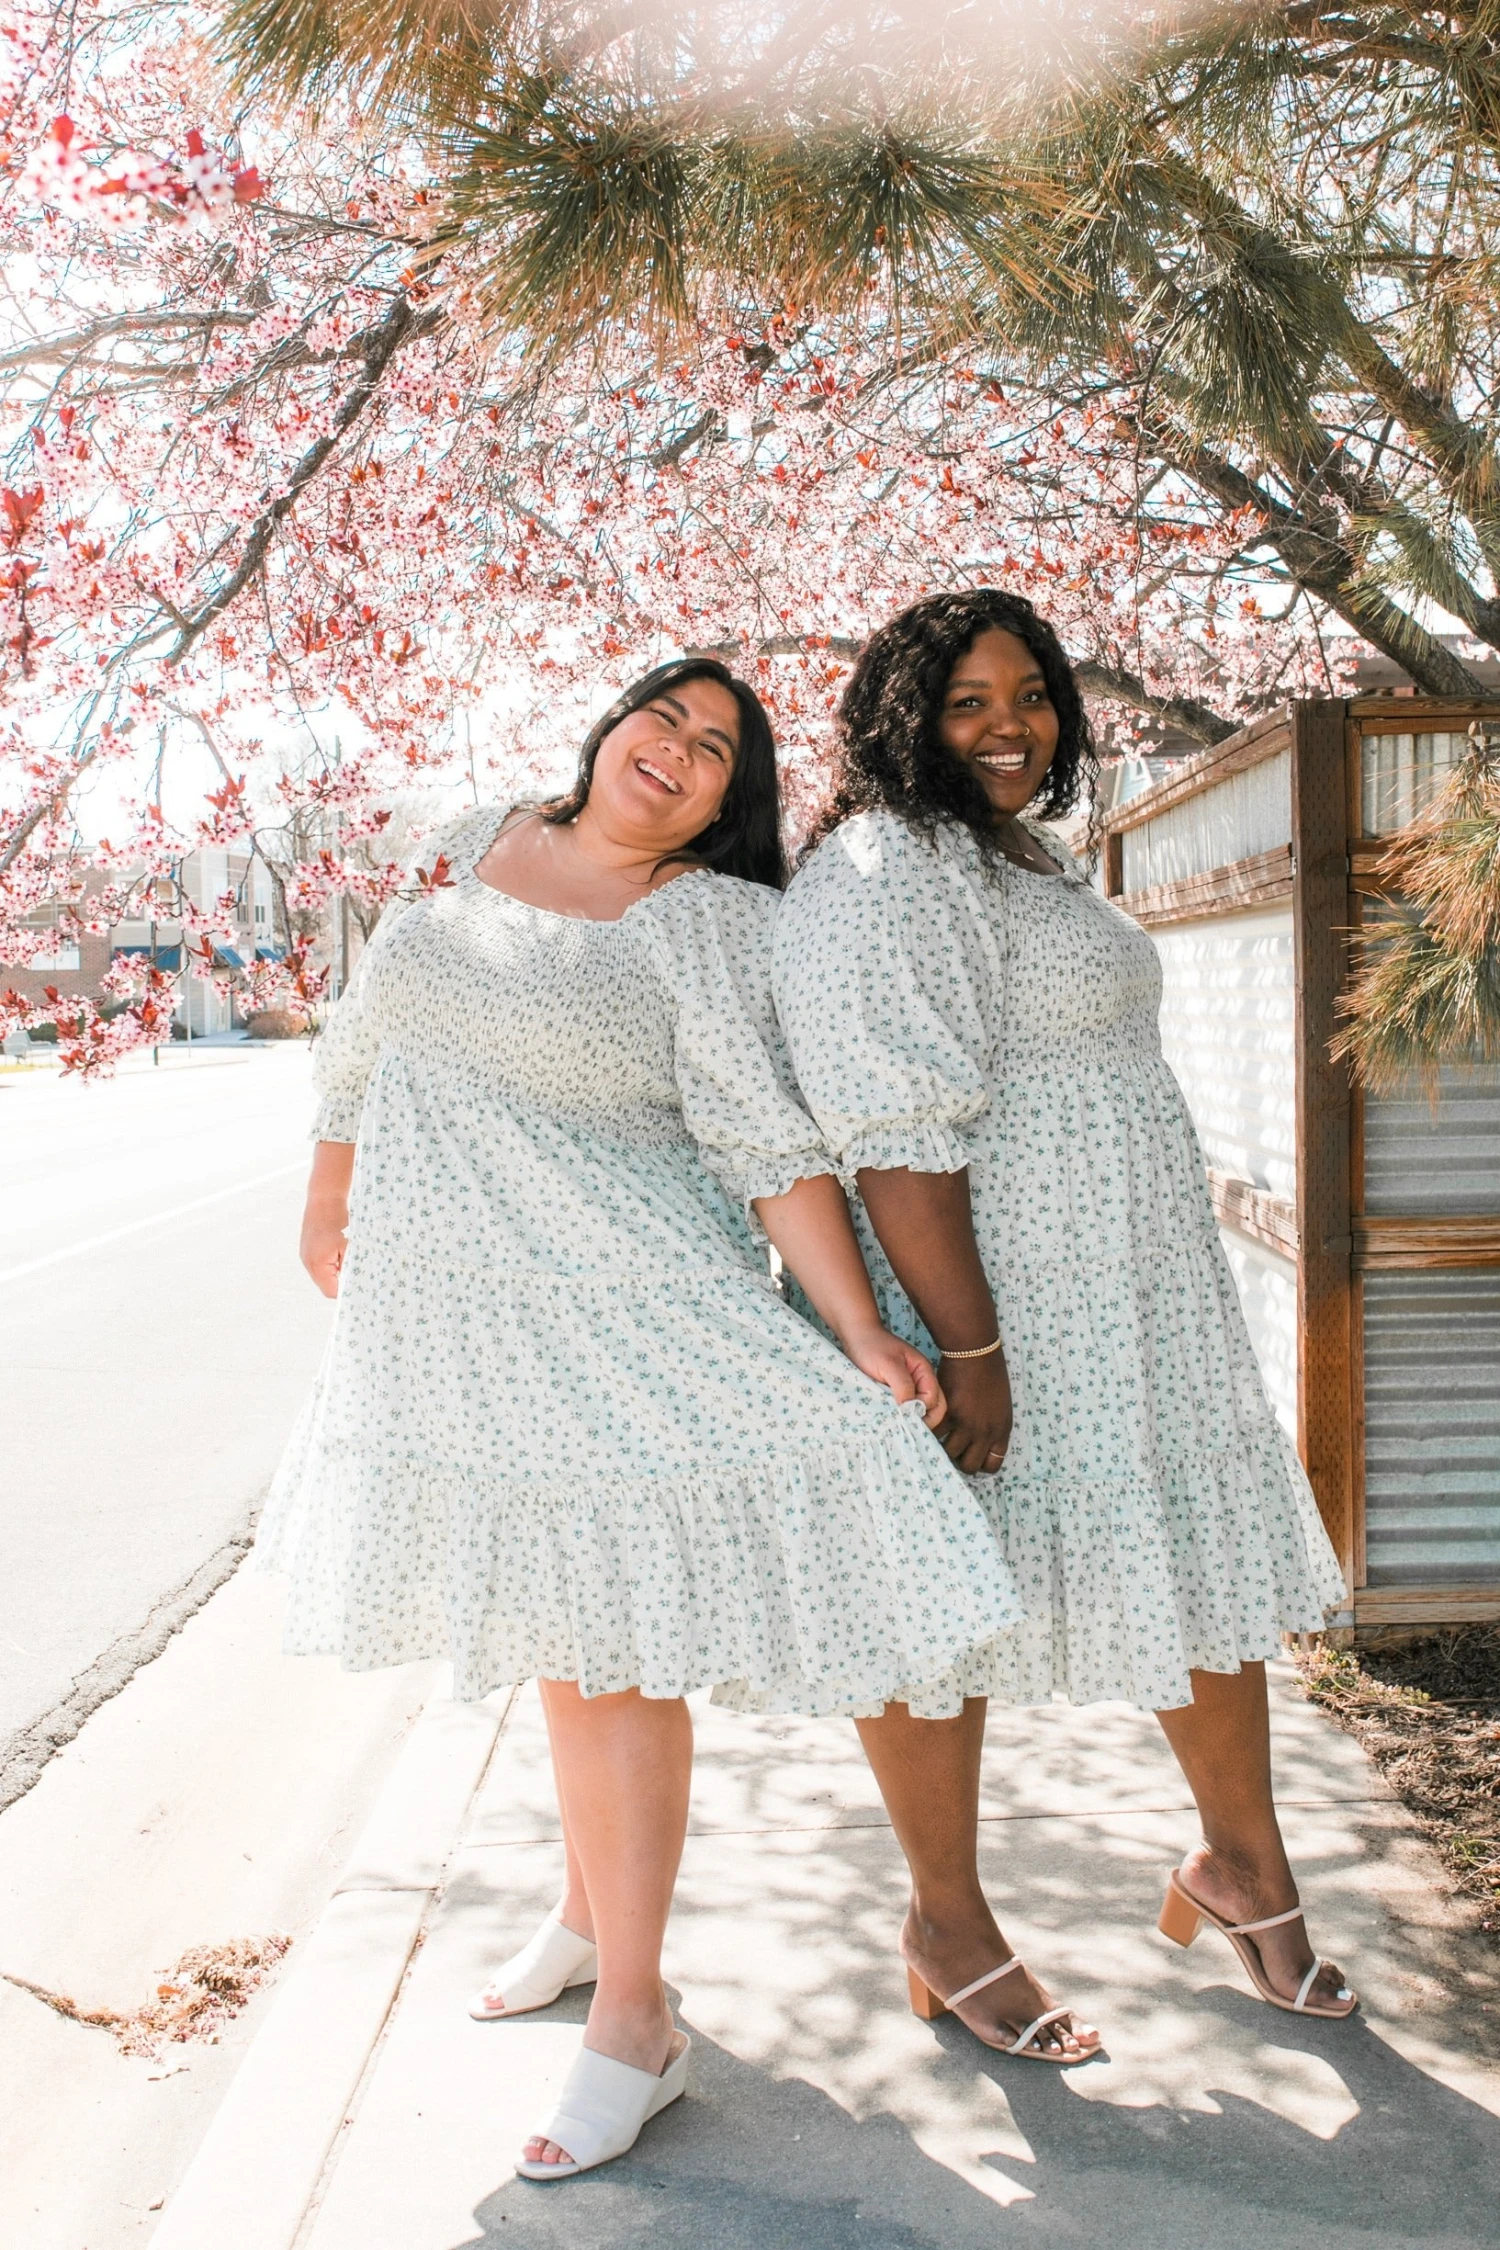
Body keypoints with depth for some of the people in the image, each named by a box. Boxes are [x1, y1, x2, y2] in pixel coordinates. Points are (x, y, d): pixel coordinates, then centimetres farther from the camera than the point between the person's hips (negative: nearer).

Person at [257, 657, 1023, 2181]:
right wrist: (328, 1205, 23)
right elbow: (364, 1040, 18)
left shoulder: (717, 920, -8)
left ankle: (634, 2023, 9)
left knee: (605, 1643, -3)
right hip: (448, 1308, 6)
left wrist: (861, 1334, -21)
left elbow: (767, 1137, -14)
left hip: (616, 1320, -5)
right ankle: (585, 1911, 37)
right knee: (544, 1622, 18)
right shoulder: (471, 847, 8)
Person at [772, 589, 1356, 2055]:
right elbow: (896, 1140, -23)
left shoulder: (1030, 858, 17)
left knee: (1210, 1558, 14)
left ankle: (1241, 1863, 33)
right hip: (982, 1297, -10)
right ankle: (948, 1931, 22)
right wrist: (967, 1351, -25)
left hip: (1129, 1301, 10)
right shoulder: (886, 874, -16)